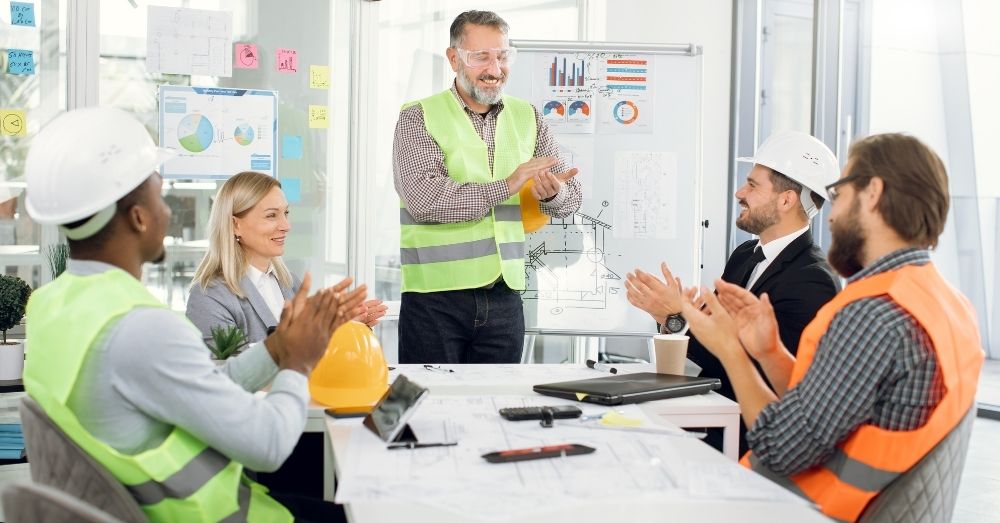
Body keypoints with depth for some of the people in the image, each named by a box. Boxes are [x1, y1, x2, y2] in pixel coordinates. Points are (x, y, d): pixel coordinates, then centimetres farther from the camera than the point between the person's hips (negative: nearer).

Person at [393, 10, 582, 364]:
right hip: (435, 298, -4)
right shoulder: (419, 117, -3)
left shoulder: (528, 118, 10)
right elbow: (423, 198, -18)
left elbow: (571, 198, 9)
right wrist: (505, 186, -20)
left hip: (504, 297, 4)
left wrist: (553, 193, -15)